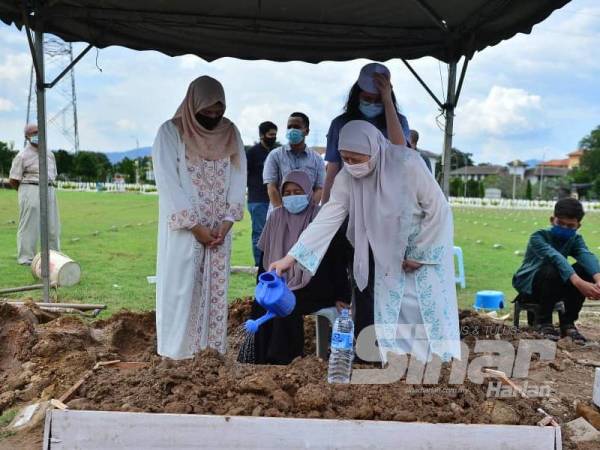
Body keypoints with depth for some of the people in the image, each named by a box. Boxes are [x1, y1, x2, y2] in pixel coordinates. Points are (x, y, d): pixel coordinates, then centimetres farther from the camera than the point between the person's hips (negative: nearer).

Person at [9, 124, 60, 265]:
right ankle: (26, 257, 4)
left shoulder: (50, 154, 13)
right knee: (29, 225, -3)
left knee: (52, 225, 8)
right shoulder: (23, 156, -5)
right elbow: (13, 180, -4)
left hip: (49, 191, 6)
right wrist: (28, 193, 6)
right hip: (31, 191, -6)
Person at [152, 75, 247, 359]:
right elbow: (168, 183, -12)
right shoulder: (170, 132, -7)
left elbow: (238, 179, 3)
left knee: (215, 288, 7)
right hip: (183, 228, -4)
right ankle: (177, 347, 10)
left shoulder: (230, 133, 5)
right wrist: (196, 228, -14)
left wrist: (225, 224, -8)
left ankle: (212, 346, 16)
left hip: (219, 229, 4)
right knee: (181, 286, 0)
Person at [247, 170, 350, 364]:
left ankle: (284, 361, -20)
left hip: (314, 288, -4)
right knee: (260, 305, -23)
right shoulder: (276, 217, 8)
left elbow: (338, 259, -4)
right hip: (280, 284, 4)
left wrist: (341, 296, -6)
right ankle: (262, 361, -16)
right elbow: (265, 256, 15)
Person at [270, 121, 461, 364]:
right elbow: (327, 218, -18)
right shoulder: (347, 177, -15)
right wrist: (291, 257, -25)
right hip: (383, 256, 4)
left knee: (429, 314, -1)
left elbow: (438, 209, -19)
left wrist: (420, 254, -14)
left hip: (424, 250, -4)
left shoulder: (407, 164, -27)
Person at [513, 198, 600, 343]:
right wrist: (578, 283, -56)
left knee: (585, 270, -21)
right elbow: (555, 257, -40)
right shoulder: (538, 237, -21)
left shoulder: (576, 240, -5)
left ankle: (568, 322, -10)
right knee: (552, 270, -36)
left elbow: (587, 256, -27)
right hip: (528, 284, -5)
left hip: (554, 288, 5)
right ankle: (544, 322, -16)